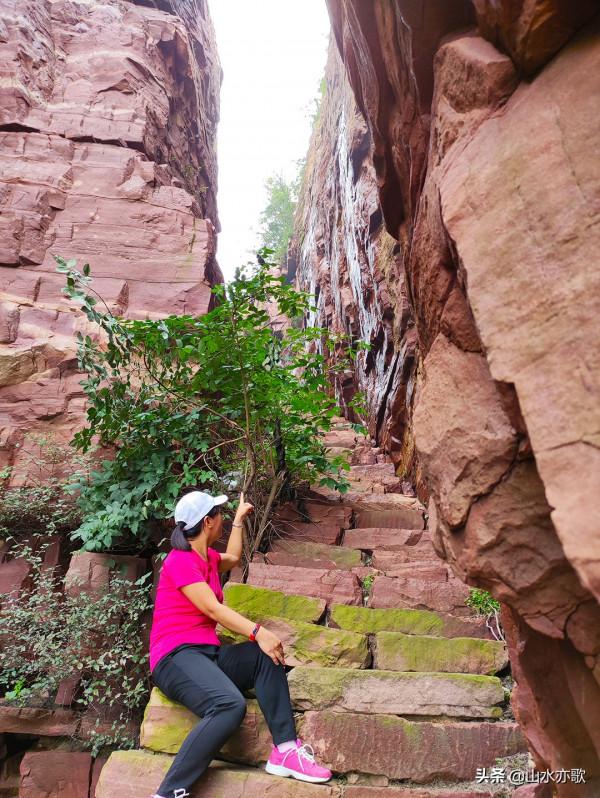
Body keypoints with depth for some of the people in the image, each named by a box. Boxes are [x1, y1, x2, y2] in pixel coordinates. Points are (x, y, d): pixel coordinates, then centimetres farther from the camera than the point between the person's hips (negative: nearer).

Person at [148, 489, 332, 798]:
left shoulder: (205, 556, 15)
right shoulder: (180, 561, -12)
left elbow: (233, 558, 38)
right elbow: (213, 609, -20)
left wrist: (239, 519, 44)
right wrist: (258, 632, -27)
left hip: (208, 654, 9)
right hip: (176, 657, -9)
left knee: (265, 654, -14)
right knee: (230, 705, -34)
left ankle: (285, 749, -18)